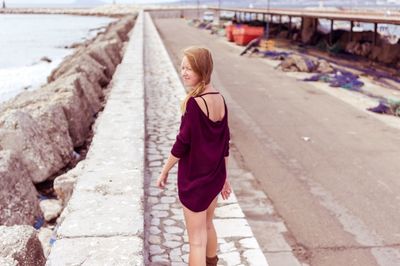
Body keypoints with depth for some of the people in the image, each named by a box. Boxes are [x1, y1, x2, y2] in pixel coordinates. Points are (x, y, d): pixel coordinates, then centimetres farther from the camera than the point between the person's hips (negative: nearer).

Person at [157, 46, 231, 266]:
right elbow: (224, 143, 7)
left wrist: (164, 171, -5)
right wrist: (224, 177, 16)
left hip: (194, 178, -7)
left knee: (196, 239, 5)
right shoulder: (219, 99, 0)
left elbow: (182, 143, -18)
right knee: (207, 226, 29)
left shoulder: (194, 103, -22)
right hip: (215, 176, 8)